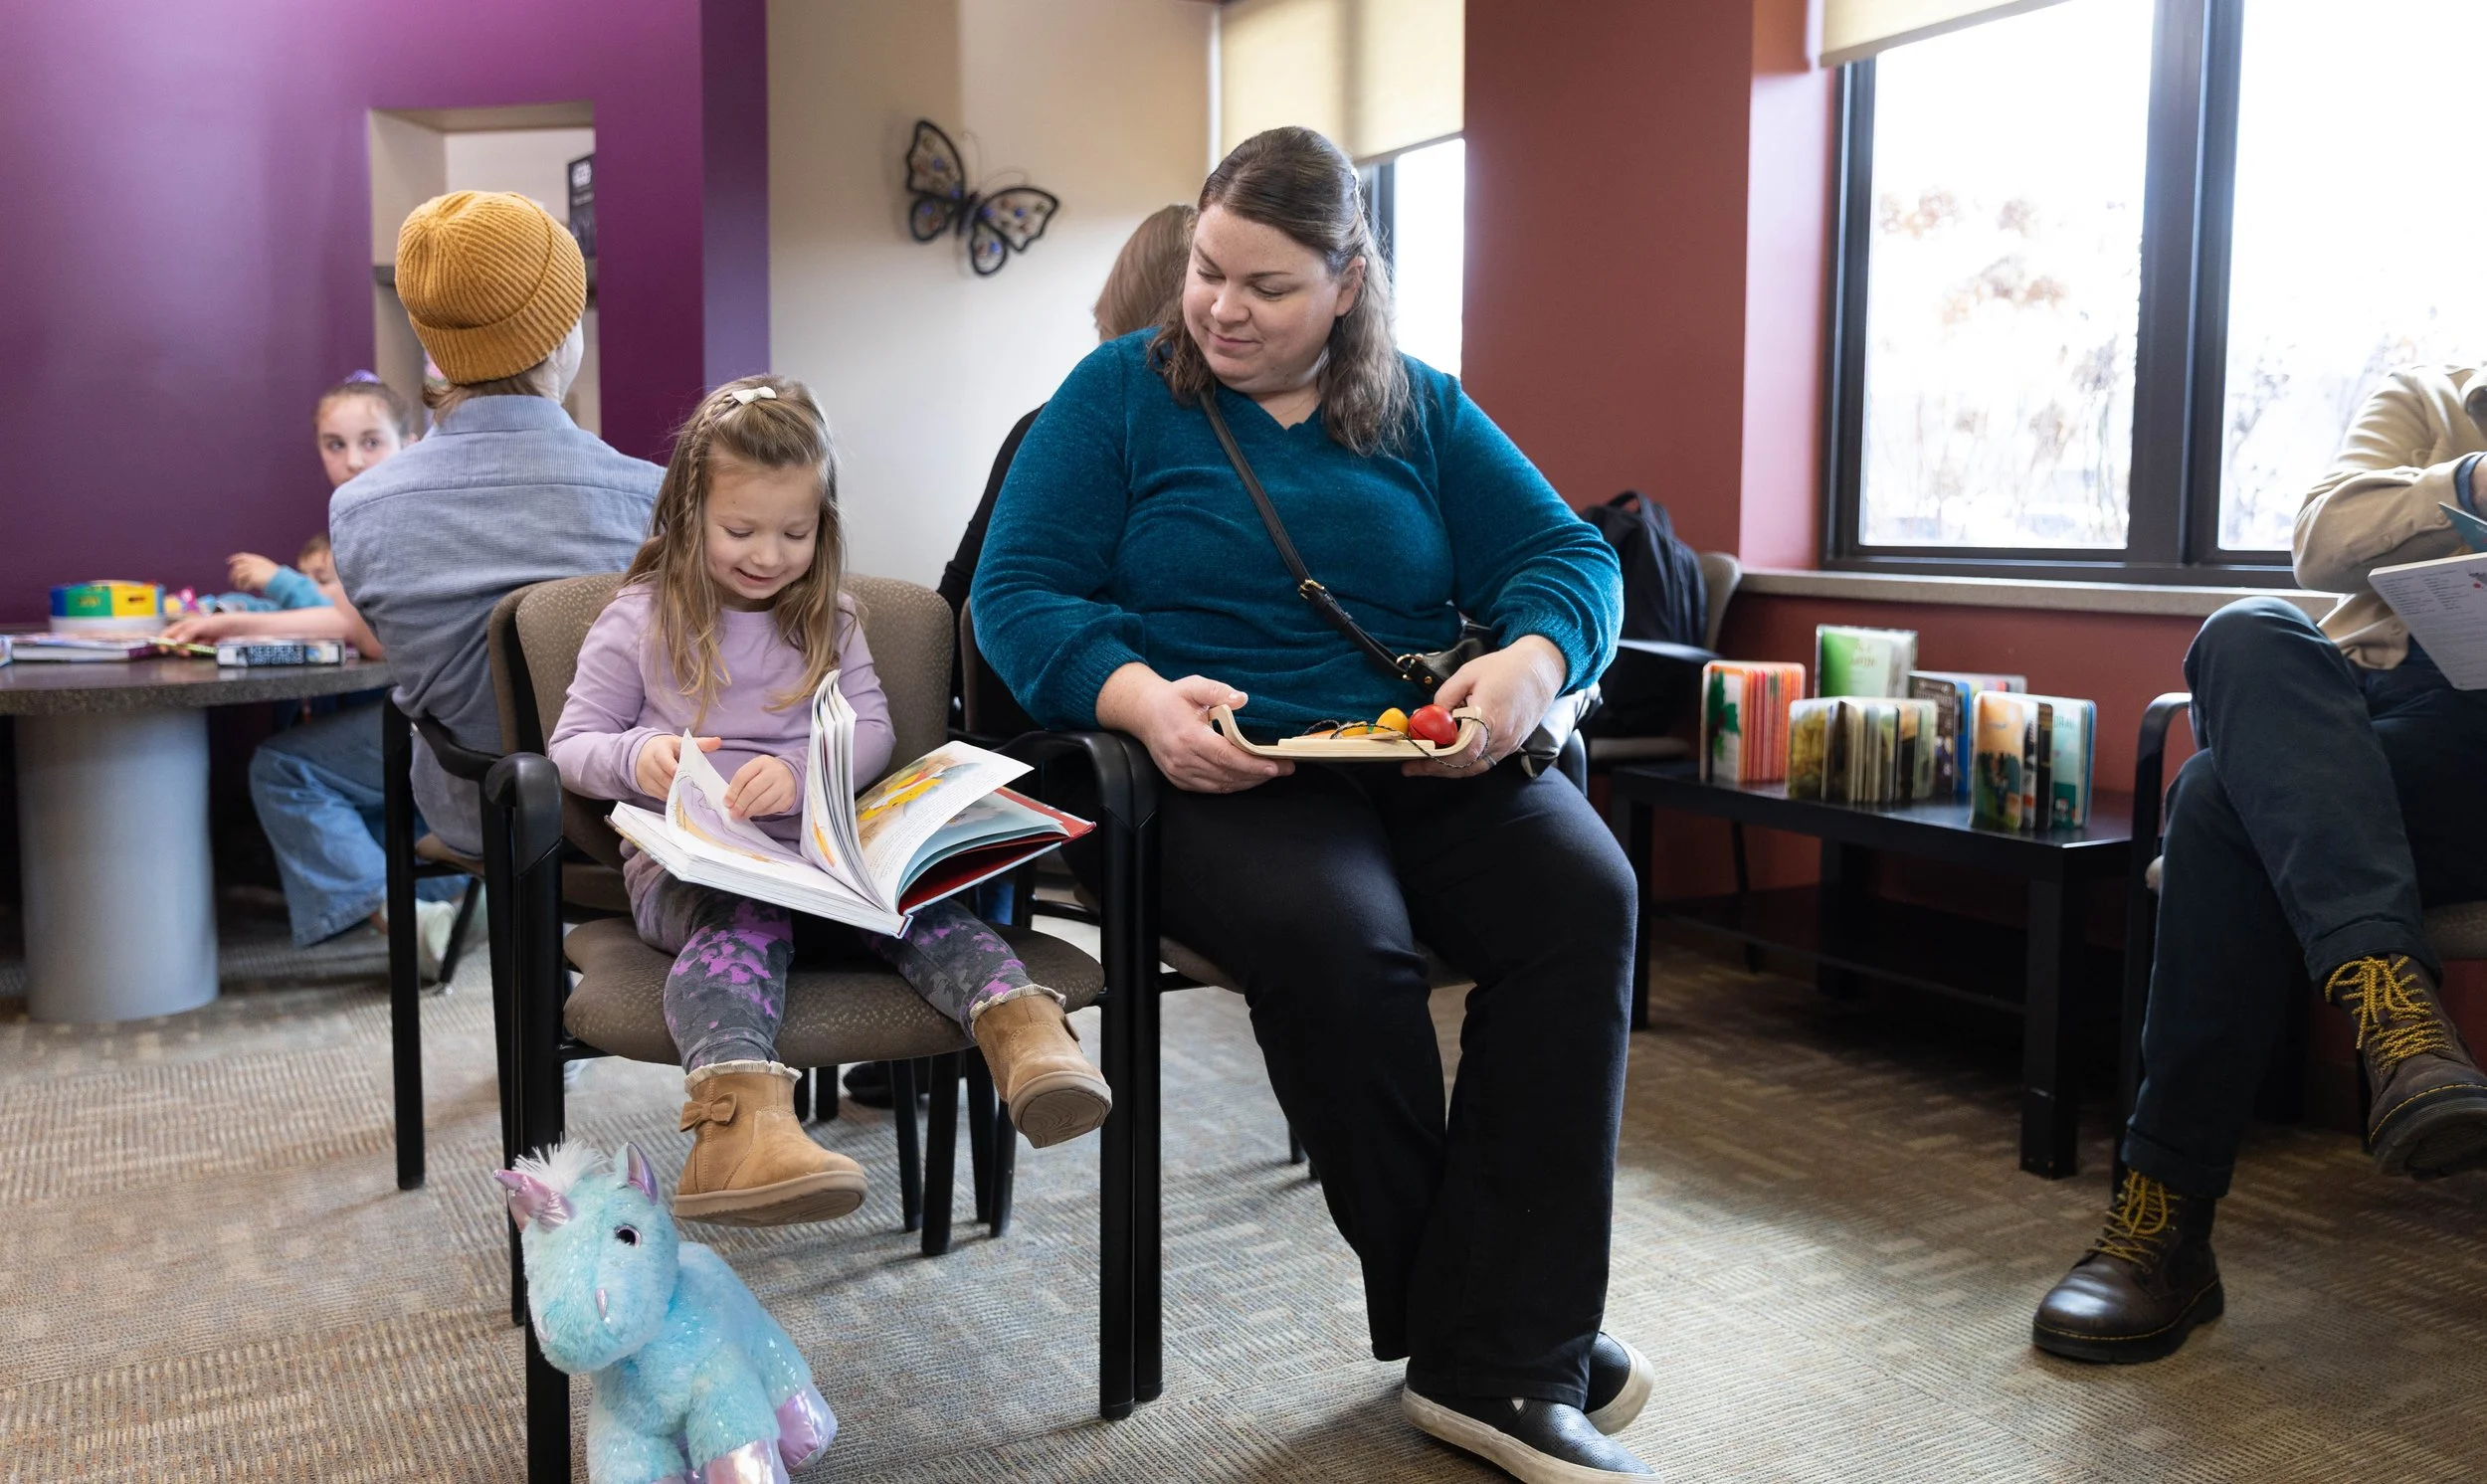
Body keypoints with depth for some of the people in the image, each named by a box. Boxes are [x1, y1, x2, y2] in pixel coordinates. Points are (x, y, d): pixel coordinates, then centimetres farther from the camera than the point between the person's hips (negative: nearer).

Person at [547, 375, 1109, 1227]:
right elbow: (572, 746, 10)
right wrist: (636, 755, -15)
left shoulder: (828, 620, 17)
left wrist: (801, 771, -12)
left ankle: (1023, 1027, -53)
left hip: (816, 844, 4)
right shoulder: (640, 620, 8)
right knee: (745, 915, -39)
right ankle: (738, 1120, -65)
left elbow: (872, 732, 10)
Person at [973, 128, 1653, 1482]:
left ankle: (1498, 1358, -20)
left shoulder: (1421, 408, 17)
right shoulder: (1118, 394, 10)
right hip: (1224, 773, -3)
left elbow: (1568, 555, 11)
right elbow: (1016, 593, 0)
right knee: (1334, 938, -34)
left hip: (1431, 759, 3)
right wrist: (1142, 698, -19)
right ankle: (1444, 1314, -10)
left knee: (1581, 894, -26)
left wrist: (1530, 663, -13)